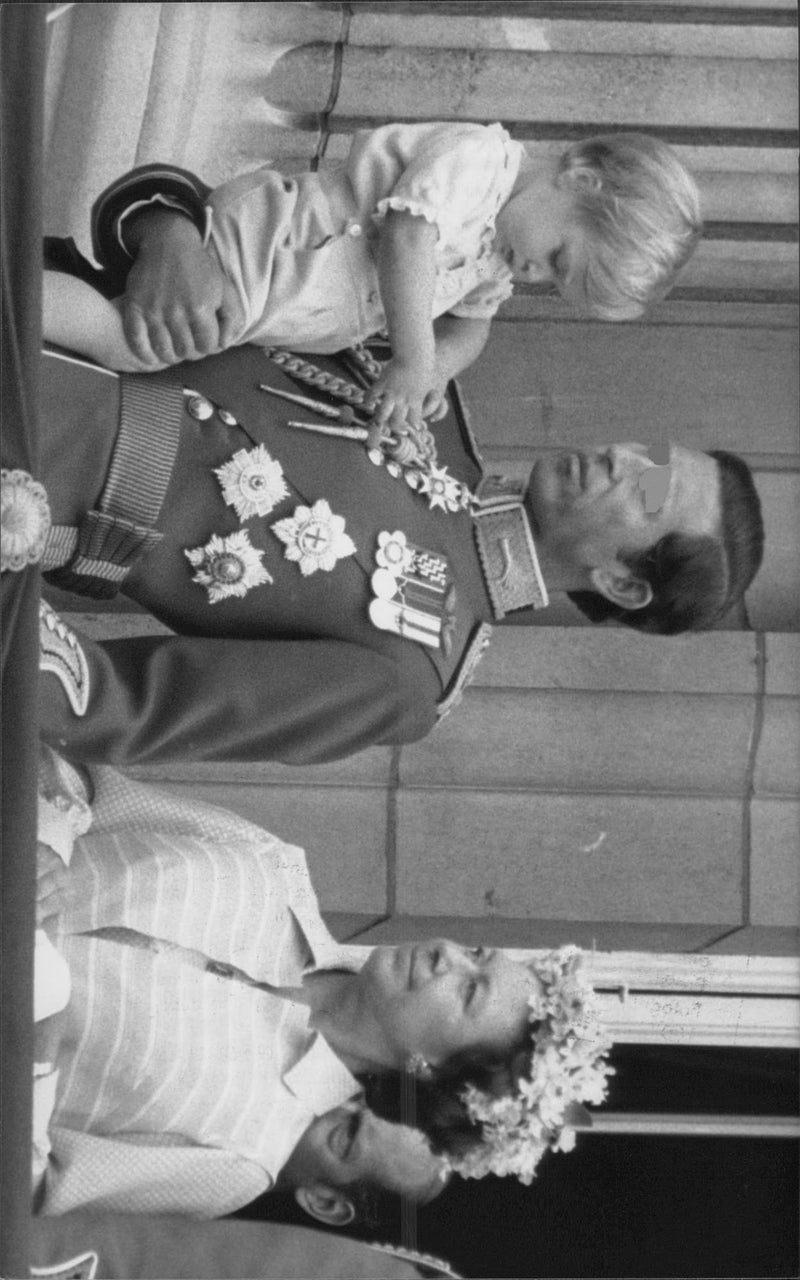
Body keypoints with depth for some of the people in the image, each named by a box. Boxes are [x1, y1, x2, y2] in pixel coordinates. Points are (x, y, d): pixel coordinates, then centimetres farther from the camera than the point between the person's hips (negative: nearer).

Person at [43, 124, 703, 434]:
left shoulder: (498, 260, 10)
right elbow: (408, 238, -30)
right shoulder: (477, 157, -21)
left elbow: (467, 327, 17)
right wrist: (413, 362, -28)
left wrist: (431, 374, -5)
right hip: (252, 241, -10)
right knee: (129, 341, -24)